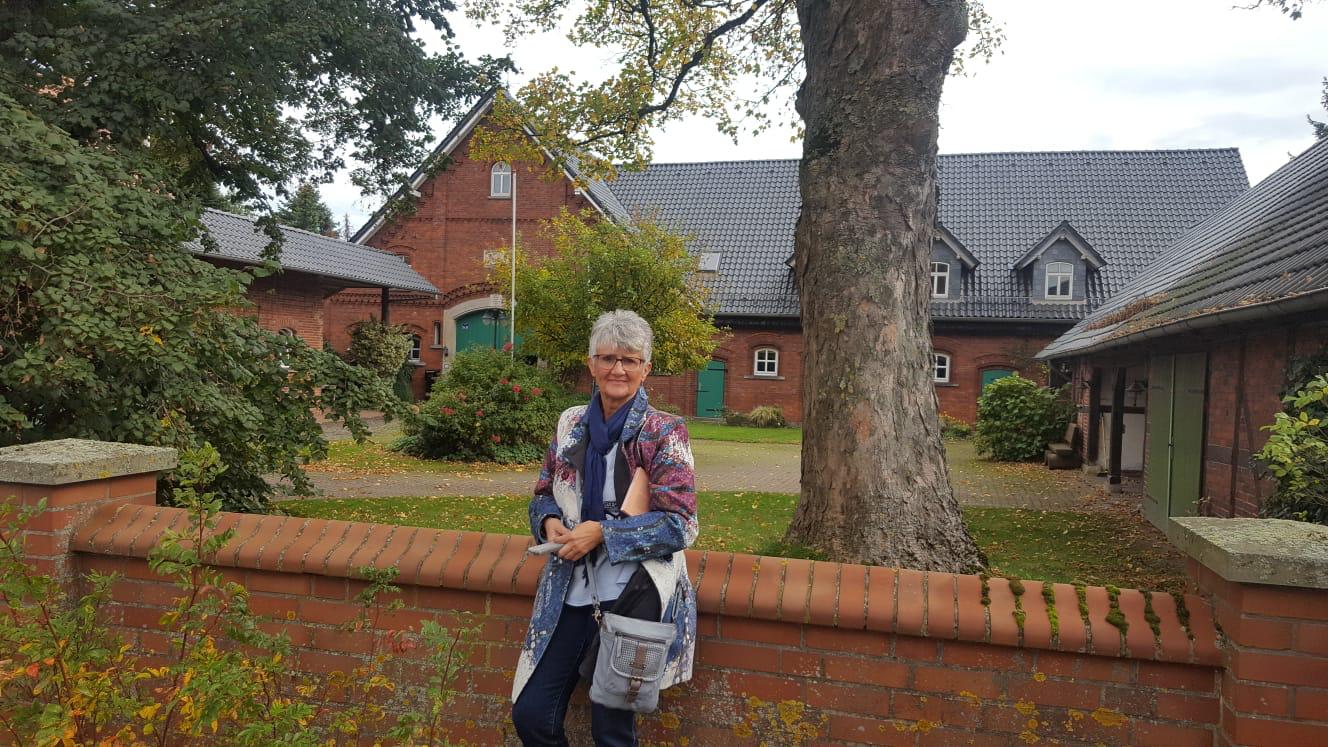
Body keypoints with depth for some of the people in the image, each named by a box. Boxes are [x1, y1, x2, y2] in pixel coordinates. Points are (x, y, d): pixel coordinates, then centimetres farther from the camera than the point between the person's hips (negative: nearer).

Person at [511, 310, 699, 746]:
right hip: (570, 592, 5)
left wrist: (602, 532, -19)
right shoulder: (571, 424, 7)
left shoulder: (664, 433, -8)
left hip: (629, 595, -4)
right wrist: (550, 523, -6)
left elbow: (680, 525, -12)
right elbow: (544, 494, 17)